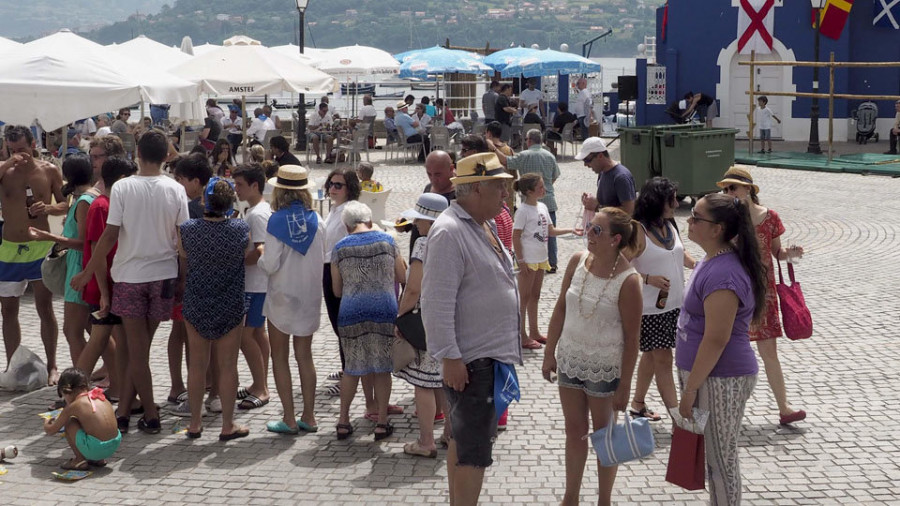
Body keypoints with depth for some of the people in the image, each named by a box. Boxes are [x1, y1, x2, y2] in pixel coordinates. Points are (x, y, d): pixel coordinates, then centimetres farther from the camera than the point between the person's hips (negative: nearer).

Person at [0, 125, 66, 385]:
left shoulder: (49, 171, -1)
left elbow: (66, 205, 3)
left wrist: (48, 208, -18)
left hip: (40, 248, -2)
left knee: (45, 308, 3)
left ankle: (51, 366, 14)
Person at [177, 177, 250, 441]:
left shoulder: (186, 230, -11)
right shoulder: (242, 229, -13)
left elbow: (183, 267, 2)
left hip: (196, 305, 1)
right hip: (231, 307, -1)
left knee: (197, 365, 12)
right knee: (227, 366, 7)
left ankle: (195, 423, 22)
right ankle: (228, 425, 15)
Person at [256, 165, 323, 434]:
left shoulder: (277, 221, -14)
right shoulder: (316, 220, -2)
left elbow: (270, 265, -15)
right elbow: (322, 258, 4)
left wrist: (260, 255, 5)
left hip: (282, 296, -4)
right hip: (310, 295, 4)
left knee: (280, 357, 7)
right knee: (304, 355, 14)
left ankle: (289, 419, 7)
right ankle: (309, 416, 16)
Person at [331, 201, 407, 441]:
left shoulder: (340, 247, 2)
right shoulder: (387, 240, 2)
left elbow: (337, 290, 9)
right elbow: (402, 277, 9)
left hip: (351, 313, 1)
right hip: (384, 311, 0)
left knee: (352, 367, 14)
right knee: (382, 367, 9)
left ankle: (343, 420, 19)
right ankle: (382, 422, 13)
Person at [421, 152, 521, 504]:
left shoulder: (484, 225, 11)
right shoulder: (449, 232, -19)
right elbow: (437, 302, -23)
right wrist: (449, 358, -24)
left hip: (493, 354, 10)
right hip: (469, 361, -10)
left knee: (464, 439, 18)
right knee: (474, 449, -6)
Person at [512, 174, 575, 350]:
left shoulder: (542, 207, 8)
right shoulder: (523, 210, -16)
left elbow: (550, 231, 16)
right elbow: (516, 237, -16)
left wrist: (571, 230, 6)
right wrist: (520, 260, -19)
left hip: (540, 259, 8)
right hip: (528, 260, -8)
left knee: (535, 296, 16)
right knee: (524, 297, -1)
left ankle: (534, 332, 27)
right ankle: (522, 336, 5)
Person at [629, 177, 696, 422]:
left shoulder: (669, 225, 7)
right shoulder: (638, 231, -17)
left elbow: (681, 255, 21)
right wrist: (648, 279, -25)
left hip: (674, 304, 8)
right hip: (651, 308, -8)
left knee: (652, 355, 17)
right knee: (663, 359, -5)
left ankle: (638, 404, 31)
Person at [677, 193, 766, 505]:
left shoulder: (723, 274, -25)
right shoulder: (710, 261, 8)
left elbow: (716, 340, -25)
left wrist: (689, 389, -19)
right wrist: (690, 383, 21)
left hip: (720, 381, -10)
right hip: (706, 374, 10)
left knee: (721, 460, 3)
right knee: (712, 455, 20)